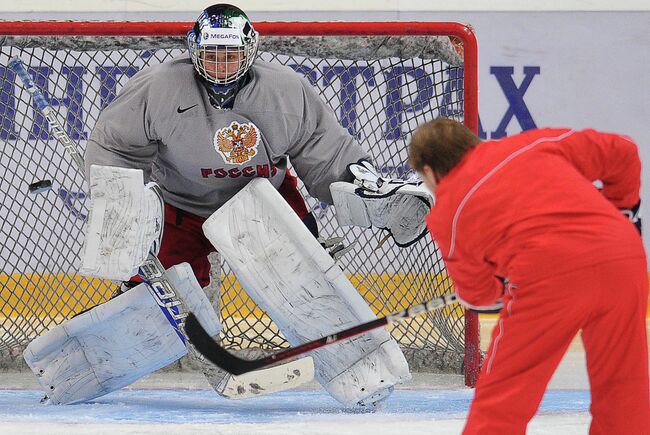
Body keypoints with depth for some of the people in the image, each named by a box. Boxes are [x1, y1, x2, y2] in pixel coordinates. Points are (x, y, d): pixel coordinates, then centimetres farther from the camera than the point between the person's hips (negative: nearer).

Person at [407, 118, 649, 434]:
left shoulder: (446, 215, 16)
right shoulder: (533, 144, 23)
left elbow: (477, 294, 23)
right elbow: (621, 153, 25)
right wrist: (624, 207, 40)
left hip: (549, 274, -4)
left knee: (502, 395, 9)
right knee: (622, 389, 17)